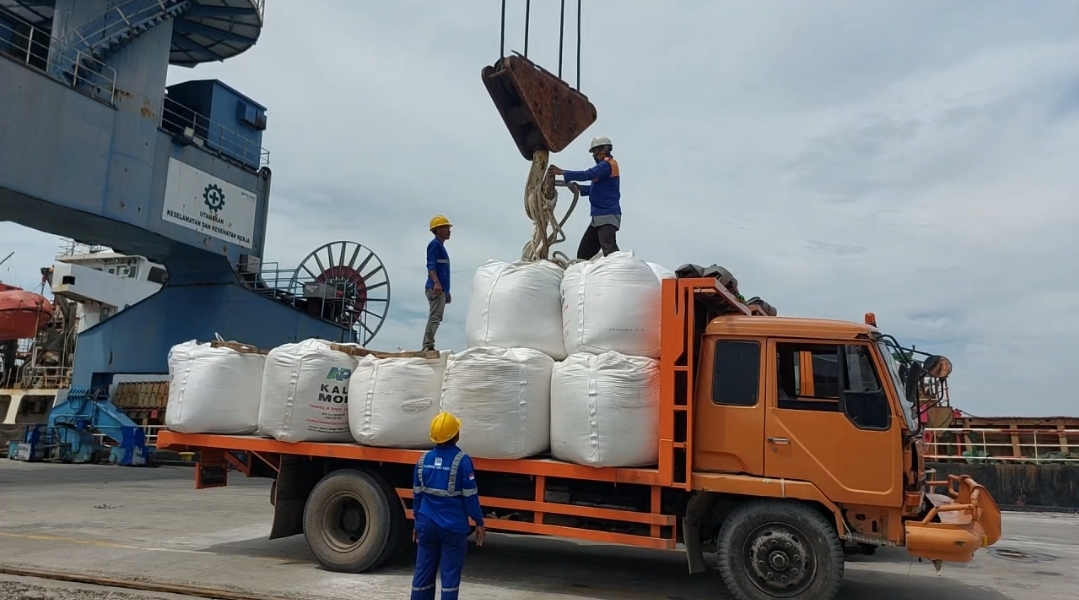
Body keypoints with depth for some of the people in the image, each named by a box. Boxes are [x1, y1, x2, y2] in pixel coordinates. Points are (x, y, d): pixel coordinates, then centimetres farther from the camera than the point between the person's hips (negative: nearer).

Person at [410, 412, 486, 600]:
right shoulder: (461, 460, -13)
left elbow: (417, 495, 10)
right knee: (450, 574, 3)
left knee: (423, 573, 12)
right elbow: (470, 496, -11)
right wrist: (479, 523, -1)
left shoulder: (424, 460, 2)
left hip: (427, 524, 5)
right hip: (453, 527, -5)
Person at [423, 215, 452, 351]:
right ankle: (428, 346, -21)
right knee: (435, 316, -17)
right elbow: (431, 265, -17)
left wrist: (447, 292, 30)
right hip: (435, 288, -10)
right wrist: (436, 282, -32)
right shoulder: (434, 244, -4)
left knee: (436, 317, 8)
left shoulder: (441, 246, 26)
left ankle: (427, 347, 8)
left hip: (441, 289, 10)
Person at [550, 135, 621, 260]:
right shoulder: (605, 165, 20)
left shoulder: (607, 164, -9)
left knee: (609, 250, -21)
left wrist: (562, 172, -14)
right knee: (584, 252, 8)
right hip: (599, 216, 10)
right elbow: (597, 188, 22)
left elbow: (587, 175, -19)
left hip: (608, 216, -10)